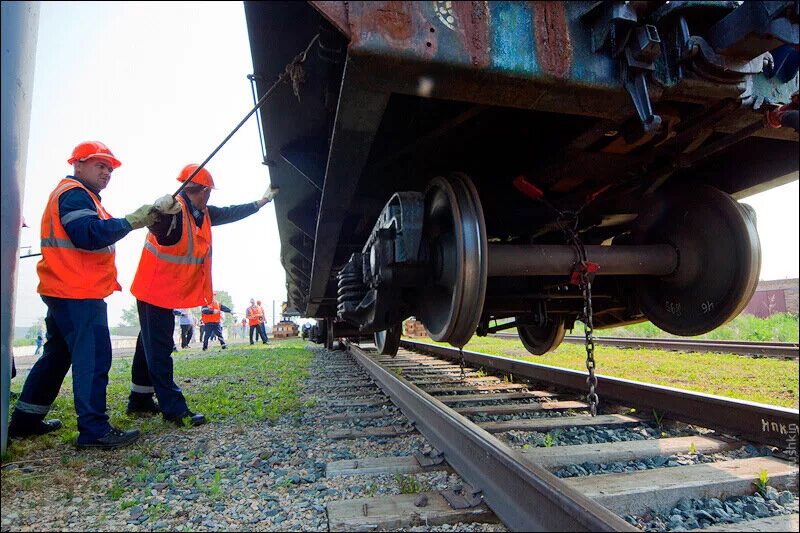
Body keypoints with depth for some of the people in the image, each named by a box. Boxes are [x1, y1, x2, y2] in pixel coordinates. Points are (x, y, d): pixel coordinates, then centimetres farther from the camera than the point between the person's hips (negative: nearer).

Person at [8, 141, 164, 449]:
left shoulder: (77, 195, 24)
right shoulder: (74, 193, -10)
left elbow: (94, 232, 18)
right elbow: (90, 234, -25)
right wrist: (130, 221, -22)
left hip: (66, 292, 11)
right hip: (77, 294, -11)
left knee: (57, 354, 18)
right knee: (94, 357, -12)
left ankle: (25, 420, 28)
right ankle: (94, 430, -10)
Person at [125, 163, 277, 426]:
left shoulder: (202, 213, 6)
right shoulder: (173, 211, -22)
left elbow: (229, 213, 19)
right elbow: (156, 226, -42)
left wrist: (260, 202, 25)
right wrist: (161, 212, -65)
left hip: (170, 293, 10)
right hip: (154, 291, -10)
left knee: (152, 344, 17)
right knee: (158, 348, -6)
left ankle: (140, 400, 30)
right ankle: (173, 408, -4)